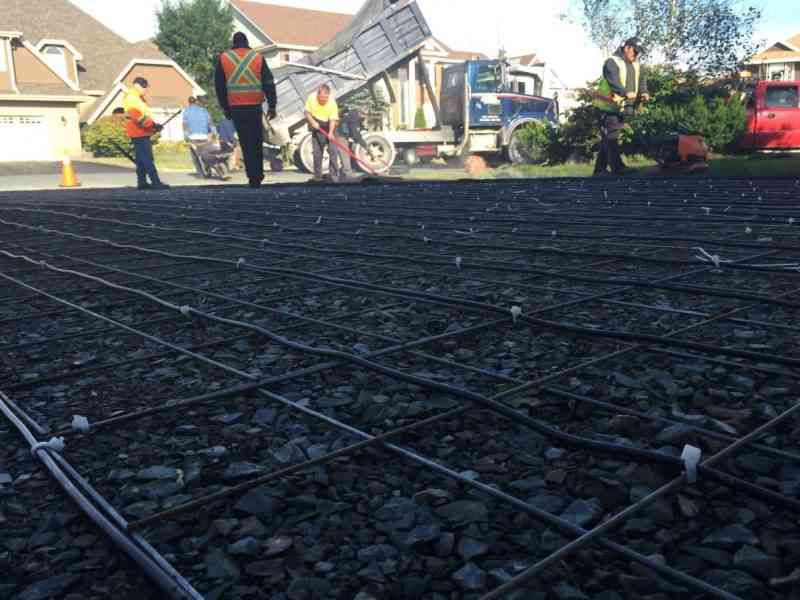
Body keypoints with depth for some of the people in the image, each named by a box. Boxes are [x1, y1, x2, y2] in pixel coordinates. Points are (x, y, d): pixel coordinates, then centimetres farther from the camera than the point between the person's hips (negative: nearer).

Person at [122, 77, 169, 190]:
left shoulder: (139, 98, 23)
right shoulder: (131, 97, -10)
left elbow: (145, 114, 26)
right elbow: (136, 115, -21)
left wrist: (153, 125, 9)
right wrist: (152, 124, -24)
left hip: (143, 133, 10)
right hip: (138, 133, -10)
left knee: (142, 159, 11)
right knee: (147, 159, -13)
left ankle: (142, 182, 15)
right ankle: (155, 182, -17)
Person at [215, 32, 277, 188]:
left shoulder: (223, 59, 5)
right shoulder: (258, 58, 4)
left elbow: (219, 86, 7)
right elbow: (269, 84, 2)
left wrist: (225, 108, 14)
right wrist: (272, 106, 6)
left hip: (235, 108, 0)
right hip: (255, 106, 0)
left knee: (246, 143, 4)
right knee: (257, 142, 11)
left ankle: (253, 176, -1)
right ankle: (258, 175, 11)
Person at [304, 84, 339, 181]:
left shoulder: (332, 102, -20)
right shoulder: (312, 98, -11)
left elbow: (333, 119, -23)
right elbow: (307, 112, 0)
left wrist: (331, 132, -37)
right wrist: (313, 122, -17)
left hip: (329, 127, -2)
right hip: (317, 127, 2)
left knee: (332, 150, -9)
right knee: (317, 151, 1)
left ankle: (334, 174, -3)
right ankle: (317, 176, 8)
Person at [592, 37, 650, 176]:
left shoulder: (636, 65, 16)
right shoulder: (612, 62, -9)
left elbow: (642, 78, 6)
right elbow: (613, 81, -25)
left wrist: (644, 92, -16)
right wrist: (626, 92, -39)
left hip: (624, 108, 8)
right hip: (609, 107, -8)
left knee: (608, 138, 11)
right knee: (611, 137, -11)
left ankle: (600, 169, 17)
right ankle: (617, 167, -15)